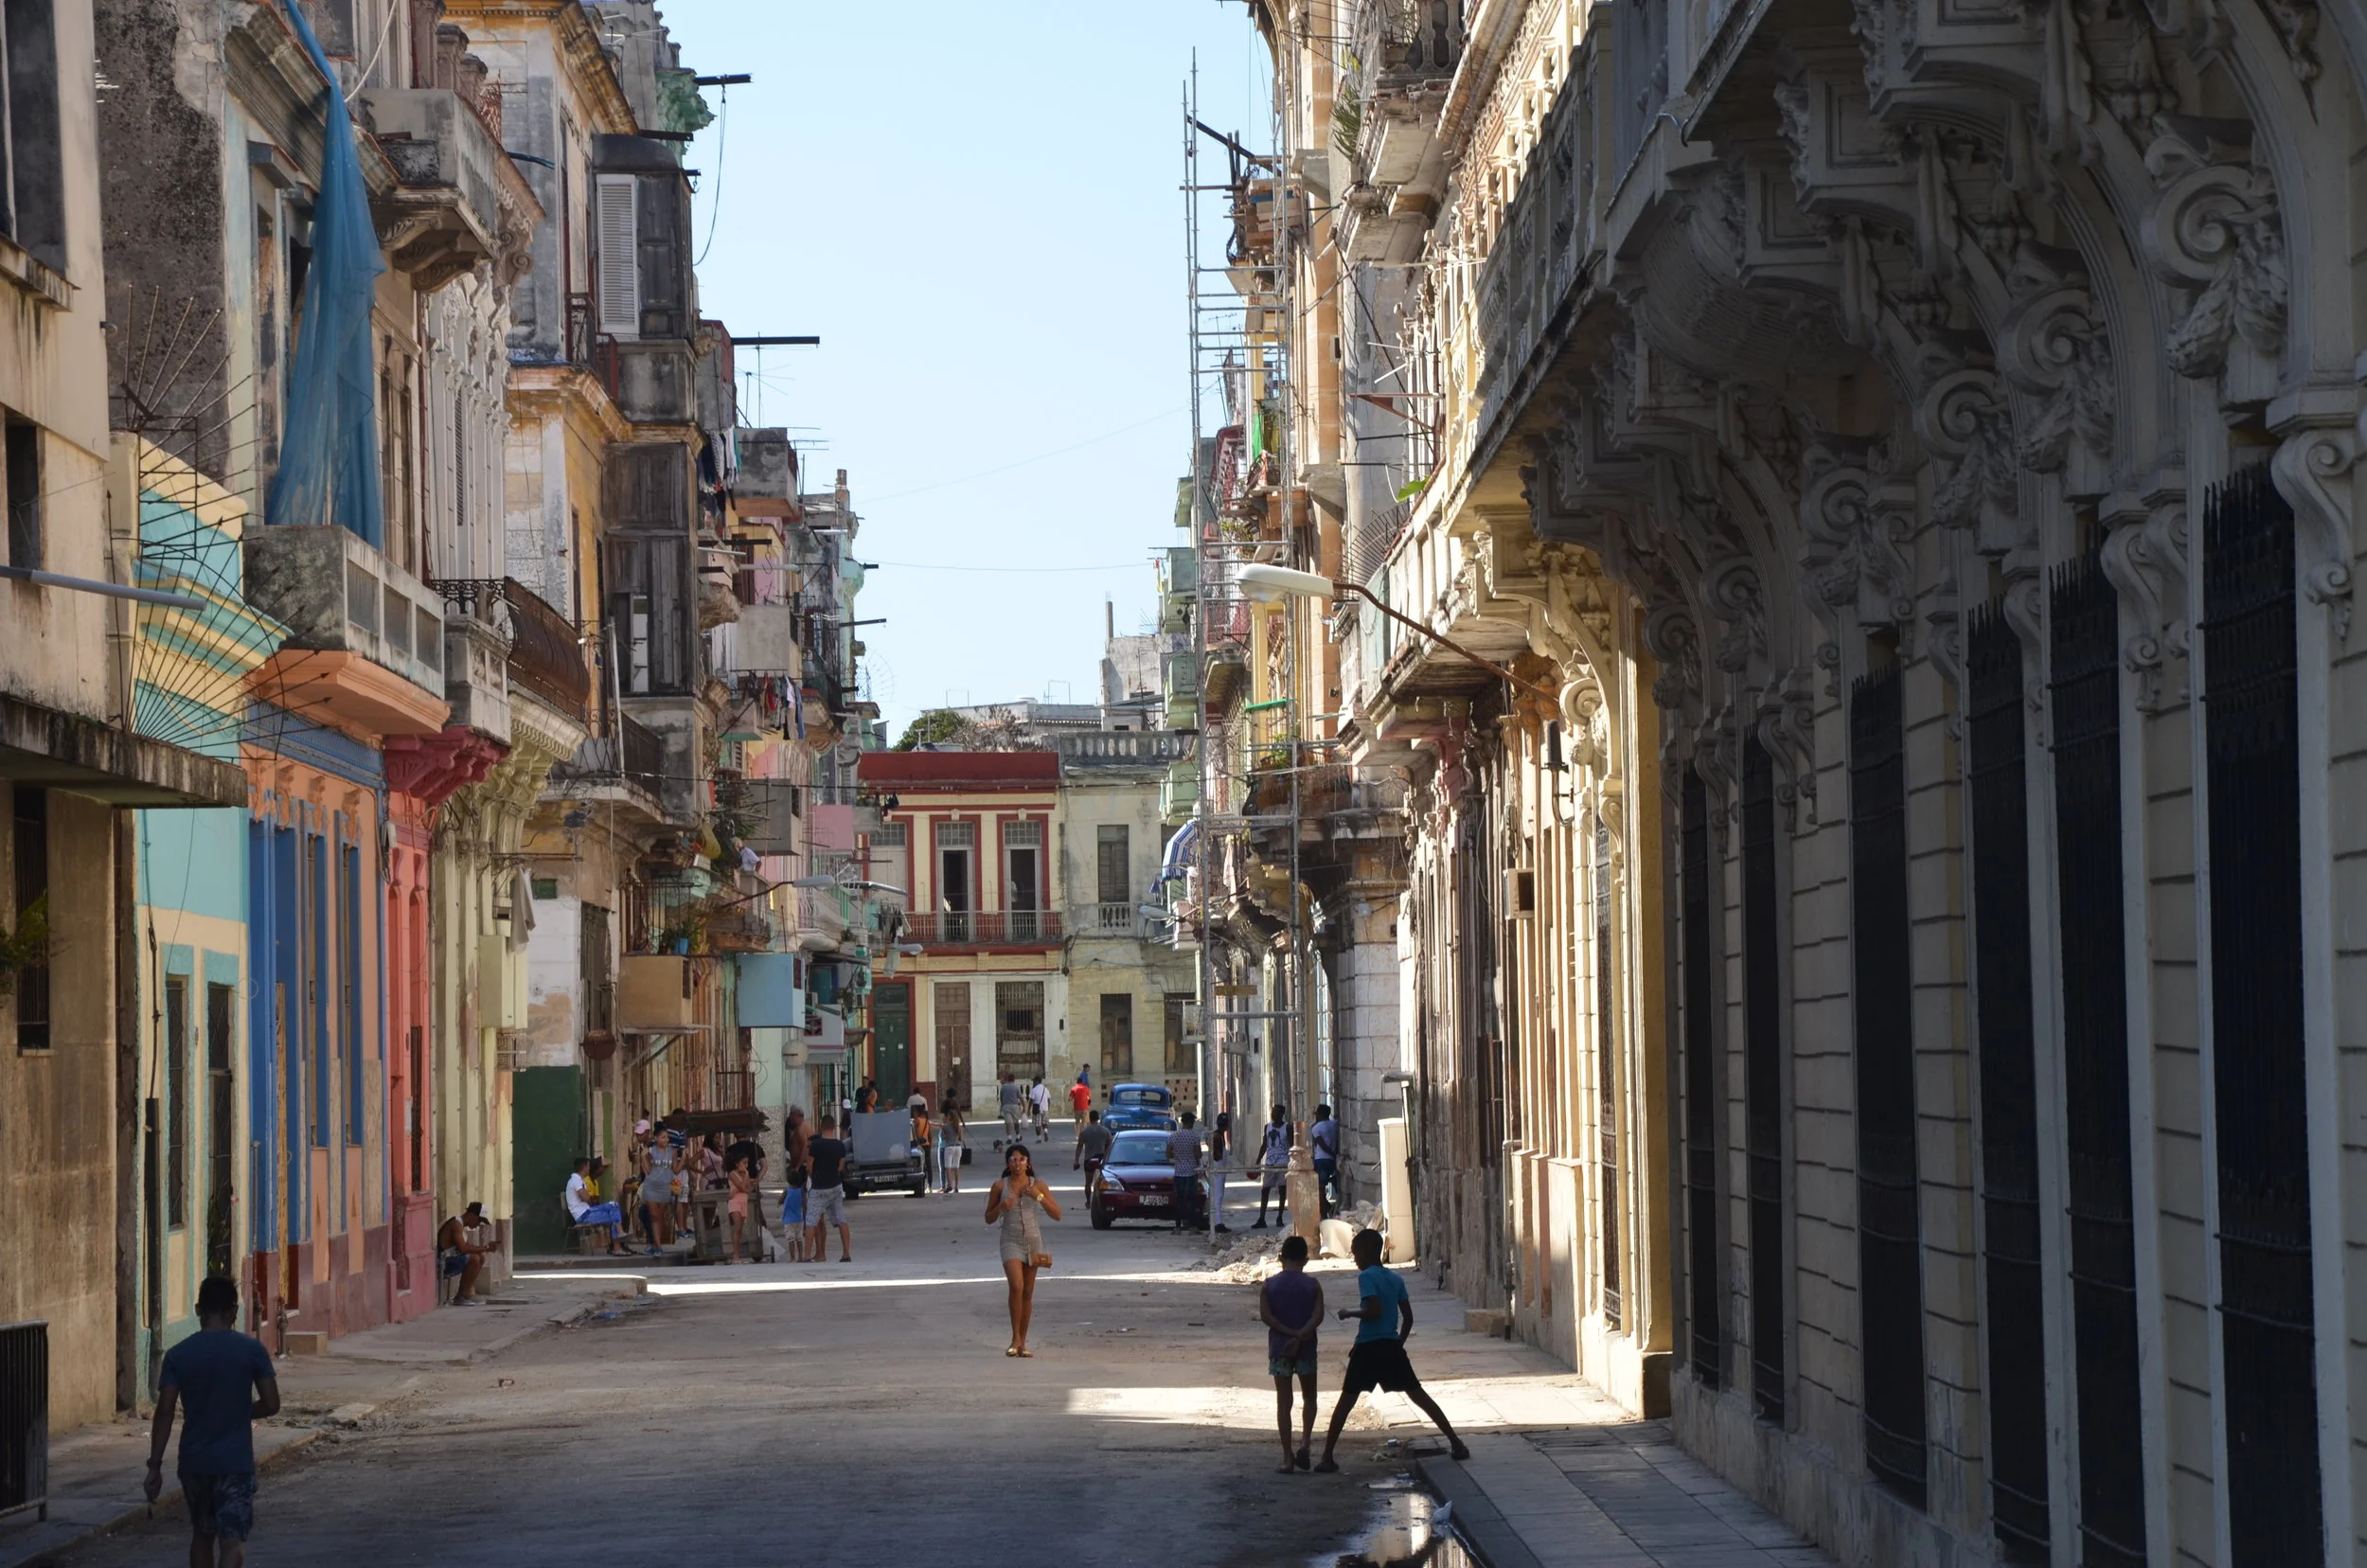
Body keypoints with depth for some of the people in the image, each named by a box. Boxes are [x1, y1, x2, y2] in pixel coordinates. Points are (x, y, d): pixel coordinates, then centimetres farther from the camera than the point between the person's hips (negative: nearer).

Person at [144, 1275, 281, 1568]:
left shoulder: (178, 1355, -3)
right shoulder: (251, 1351, -6)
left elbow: (165, 1413, -7)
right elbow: (271, 1404, -4)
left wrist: (154, 1466, -3)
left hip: (194, 1463, 2)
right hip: (235, 1462, -2)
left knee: (202, 1535, 19)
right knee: (232, 1540, -5)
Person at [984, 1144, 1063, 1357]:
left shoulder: (1038, 1186, 2)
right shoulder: (1000, 1186, 1)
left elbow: (1057, 1215, -1)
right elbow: (989, 1219, 7)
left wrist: (1039, 1197, -14)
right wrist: (1001, 1207, -13)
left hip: (1033, 1241, 2)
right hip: (1011, 1241, -2)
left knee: (1028, 1291, 6)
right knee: (1016, 1286, -20)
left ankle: (1022, 1342, 14)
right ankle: (1015, 1339, -14)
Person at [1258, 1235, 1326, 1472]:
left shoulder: (1269, 1285, -1)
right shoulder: (1312, 1285, -2)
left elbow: (1265, 1315, -12)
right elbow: (1318, 1316, -13)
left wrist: (1289, 1333, -13)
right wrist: (1299, 1337, -17)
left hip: (1279, 1348, 0)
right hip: (1306, 1348, 0)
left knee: (1283, 1401, 4)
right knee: (1309, 1397, 18)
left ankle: (1288, 1457, 1)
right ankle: (1305, 1442, -3)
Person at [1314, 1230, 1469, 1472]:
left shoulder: (1366, 1277, -9)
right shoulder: (1395, 1278, 11)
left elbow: (1374, 1310, -21)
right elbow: (1408, 1317, 11)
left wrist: (1349, 1313, -6)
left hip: (1368, 1349, -5)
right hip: (1392, 1347, 5)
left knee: (1346, 1401, 2)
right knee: (1418, 1395, 10)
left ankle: (1327, 1458, -2)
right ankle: (1456, 1443, 6)